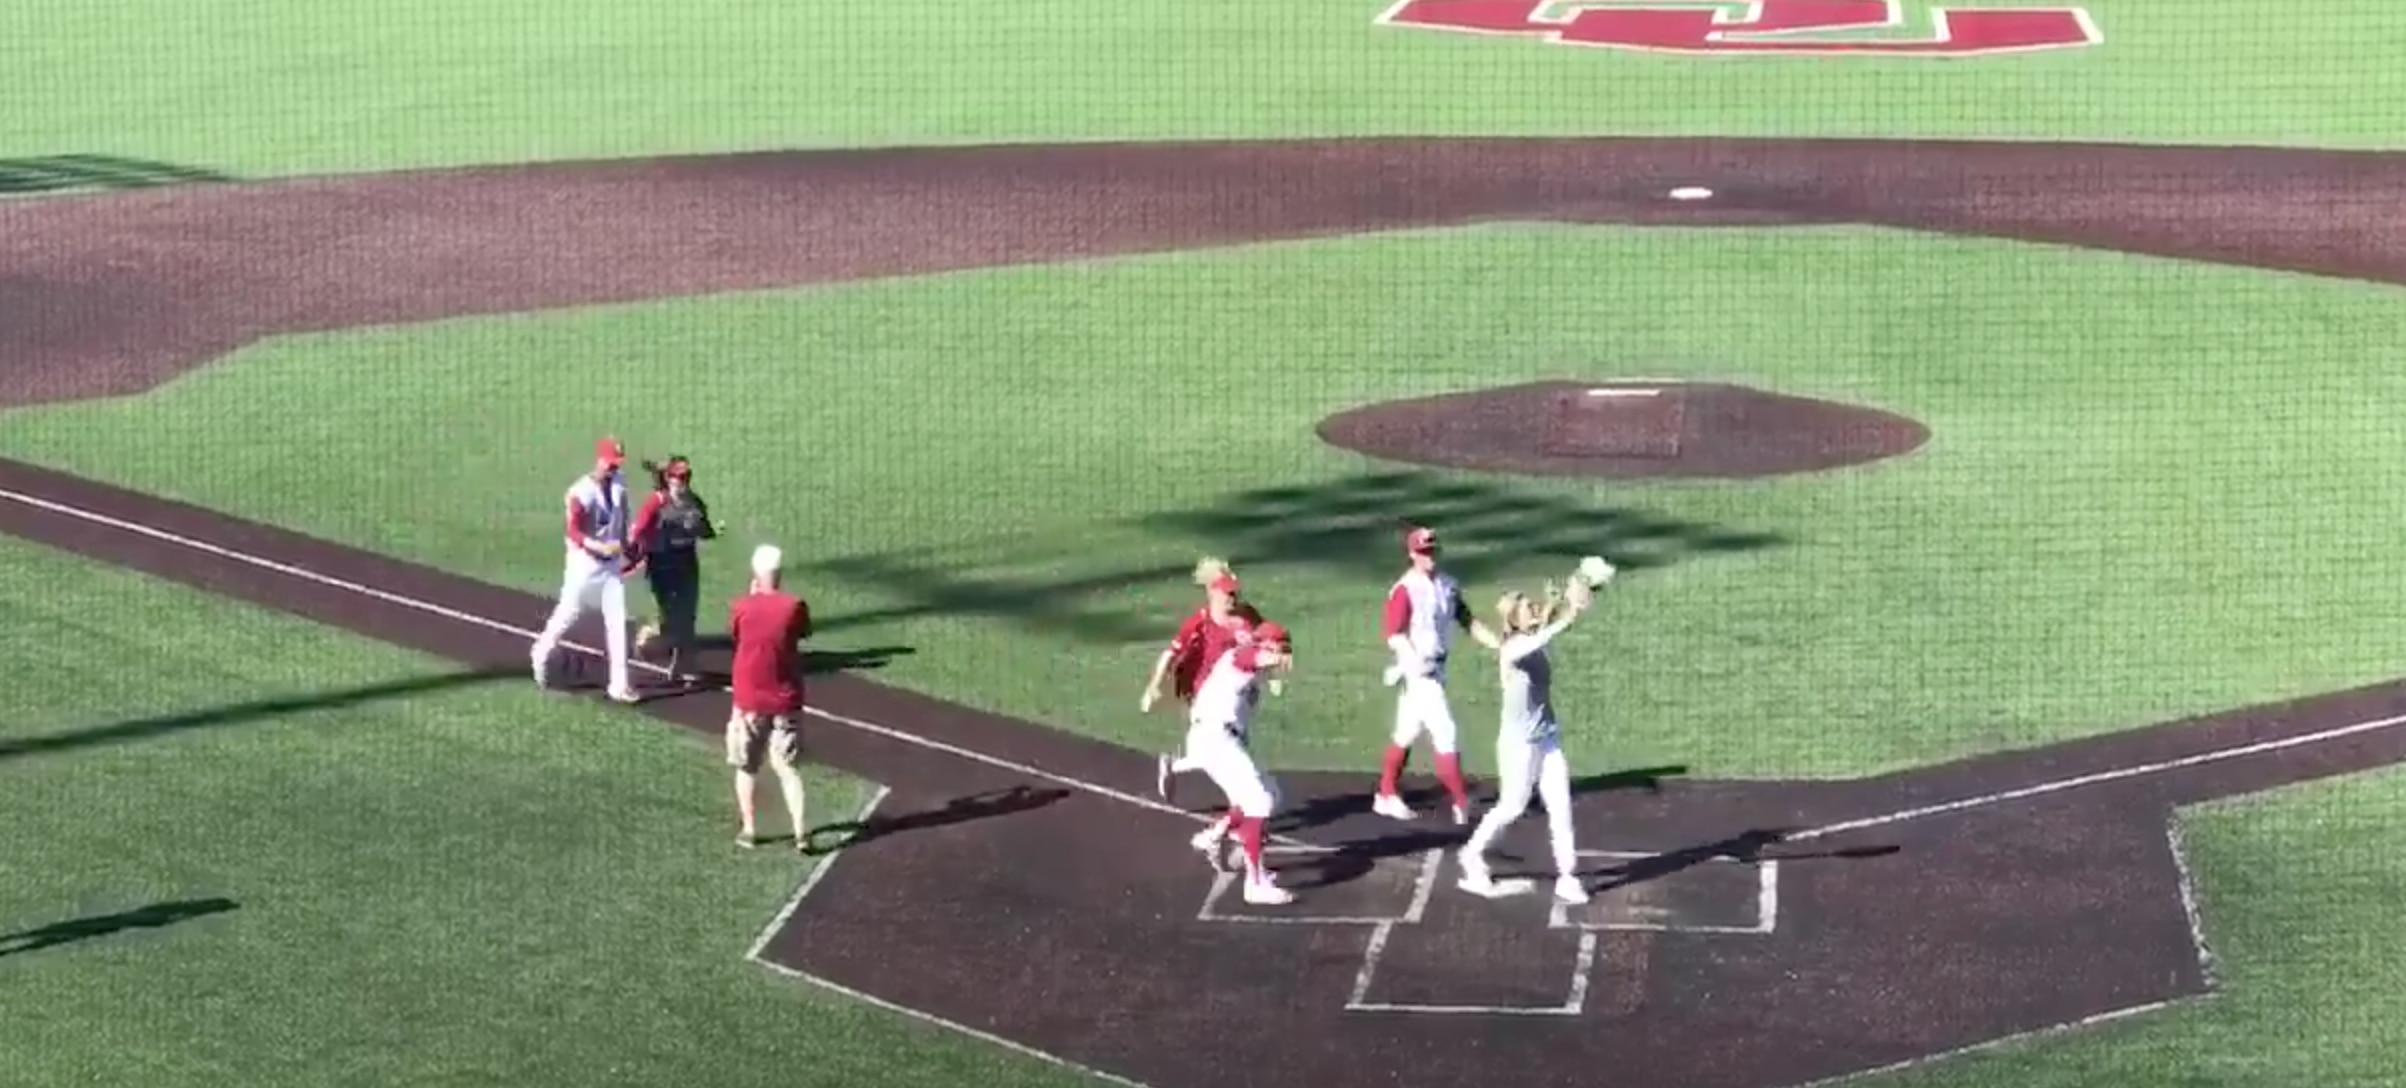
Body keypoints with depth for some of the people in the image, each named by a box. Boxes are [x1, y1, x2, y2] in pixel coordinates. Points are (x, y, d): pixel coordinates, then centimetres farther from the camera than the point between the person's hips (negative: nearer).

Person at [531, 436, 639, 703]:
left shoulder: (619, 487, 1)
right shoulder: (581, 492, -19)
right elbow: (574, 533, -26)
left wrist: (624, 547, 14)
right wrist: (602, 547, -38)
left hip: (612, 564, 5)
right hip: (584, 563, -5)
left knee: (617, 620, 0)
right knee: (567, 615, 8)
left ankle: (619, 684, 1)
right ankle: (542, 654, 37)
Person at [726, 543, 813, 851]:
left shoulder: (742, 607, -11)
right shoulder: (794, 606, -11)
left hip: (749, 701, -1)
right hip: (786, 701, 1)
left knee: (747, 767, 15)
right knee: (788, 768, 5)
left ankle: (749, 829, 18)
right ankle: (800, 831, -6)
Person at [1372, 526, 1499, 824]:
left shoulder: (1448, 585, 6)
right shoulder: (1405, 590, -16)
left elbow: (1466, 620, 10)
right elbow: (1393, 635, -19)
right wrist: (1417, 663, -33)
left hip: (1437, 668, 8)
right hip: (1418, 672, -8)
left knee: (1407, 733, 17)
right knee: (1445, 732, -9)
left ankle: (1387, 796, 29)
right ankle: (1463, 804, -5)